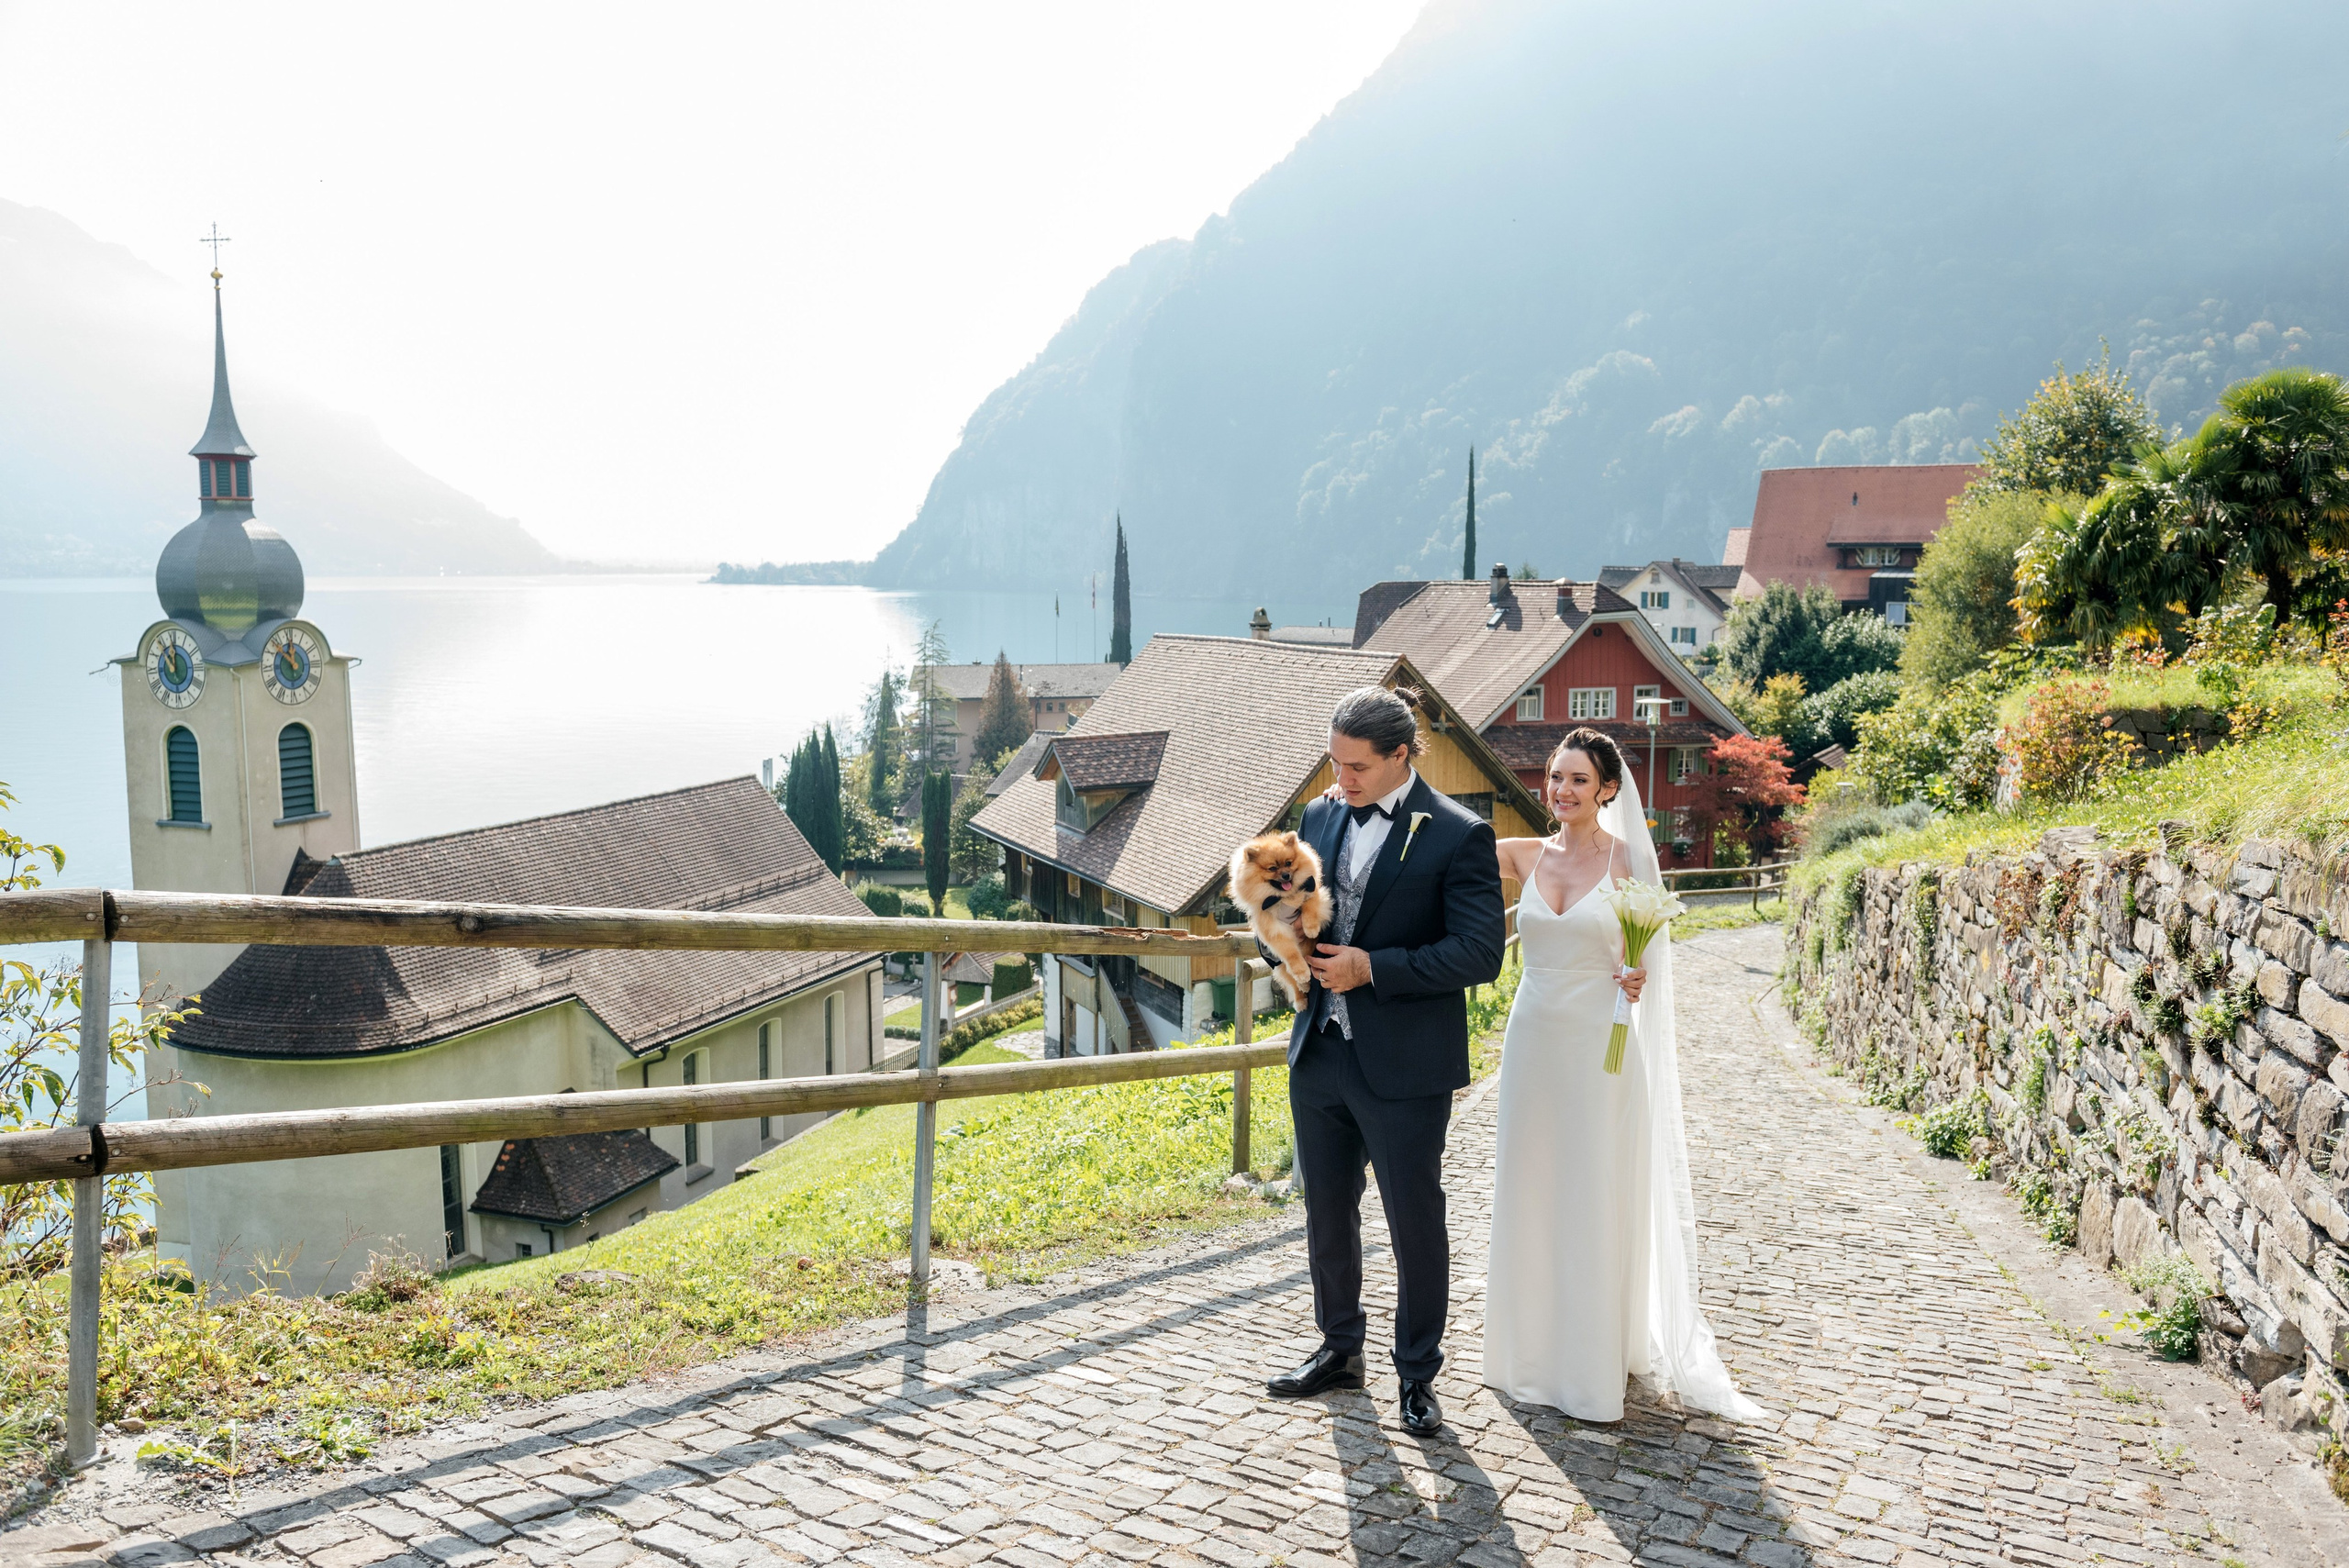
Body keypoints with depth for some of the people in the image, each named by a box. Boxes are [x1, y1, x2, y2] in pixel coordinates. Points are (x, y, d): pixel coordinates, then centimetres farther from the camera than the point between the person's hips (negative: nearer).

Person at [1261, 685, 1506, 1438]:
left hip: (1403, 1067, -6)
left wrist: (1372, 968, -21)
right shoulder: (1320, 816, 6)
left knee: (1415, 1222, 8)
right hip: (1320, 1053, 6)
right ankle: (1340, 1349, 36)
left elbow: (1480, 952, -16)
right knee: (1327, 1212, 18)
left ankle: (1417, 1374, 25)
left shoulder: (1458, 834, -12)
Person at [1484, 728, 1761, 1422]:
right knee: (1527, 1197, 10)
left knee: (1592, 1203, 2)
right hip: (1533, 1042, 4)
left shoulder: (1627, 860, -4)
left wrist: (1637, 980, -20)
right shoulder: (1526, 855, 5)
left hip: (1598, 1046, -3)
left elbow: (1642, 953, 1)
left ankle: (1591, 1365, 15)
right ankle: (1530, 1348, 25)